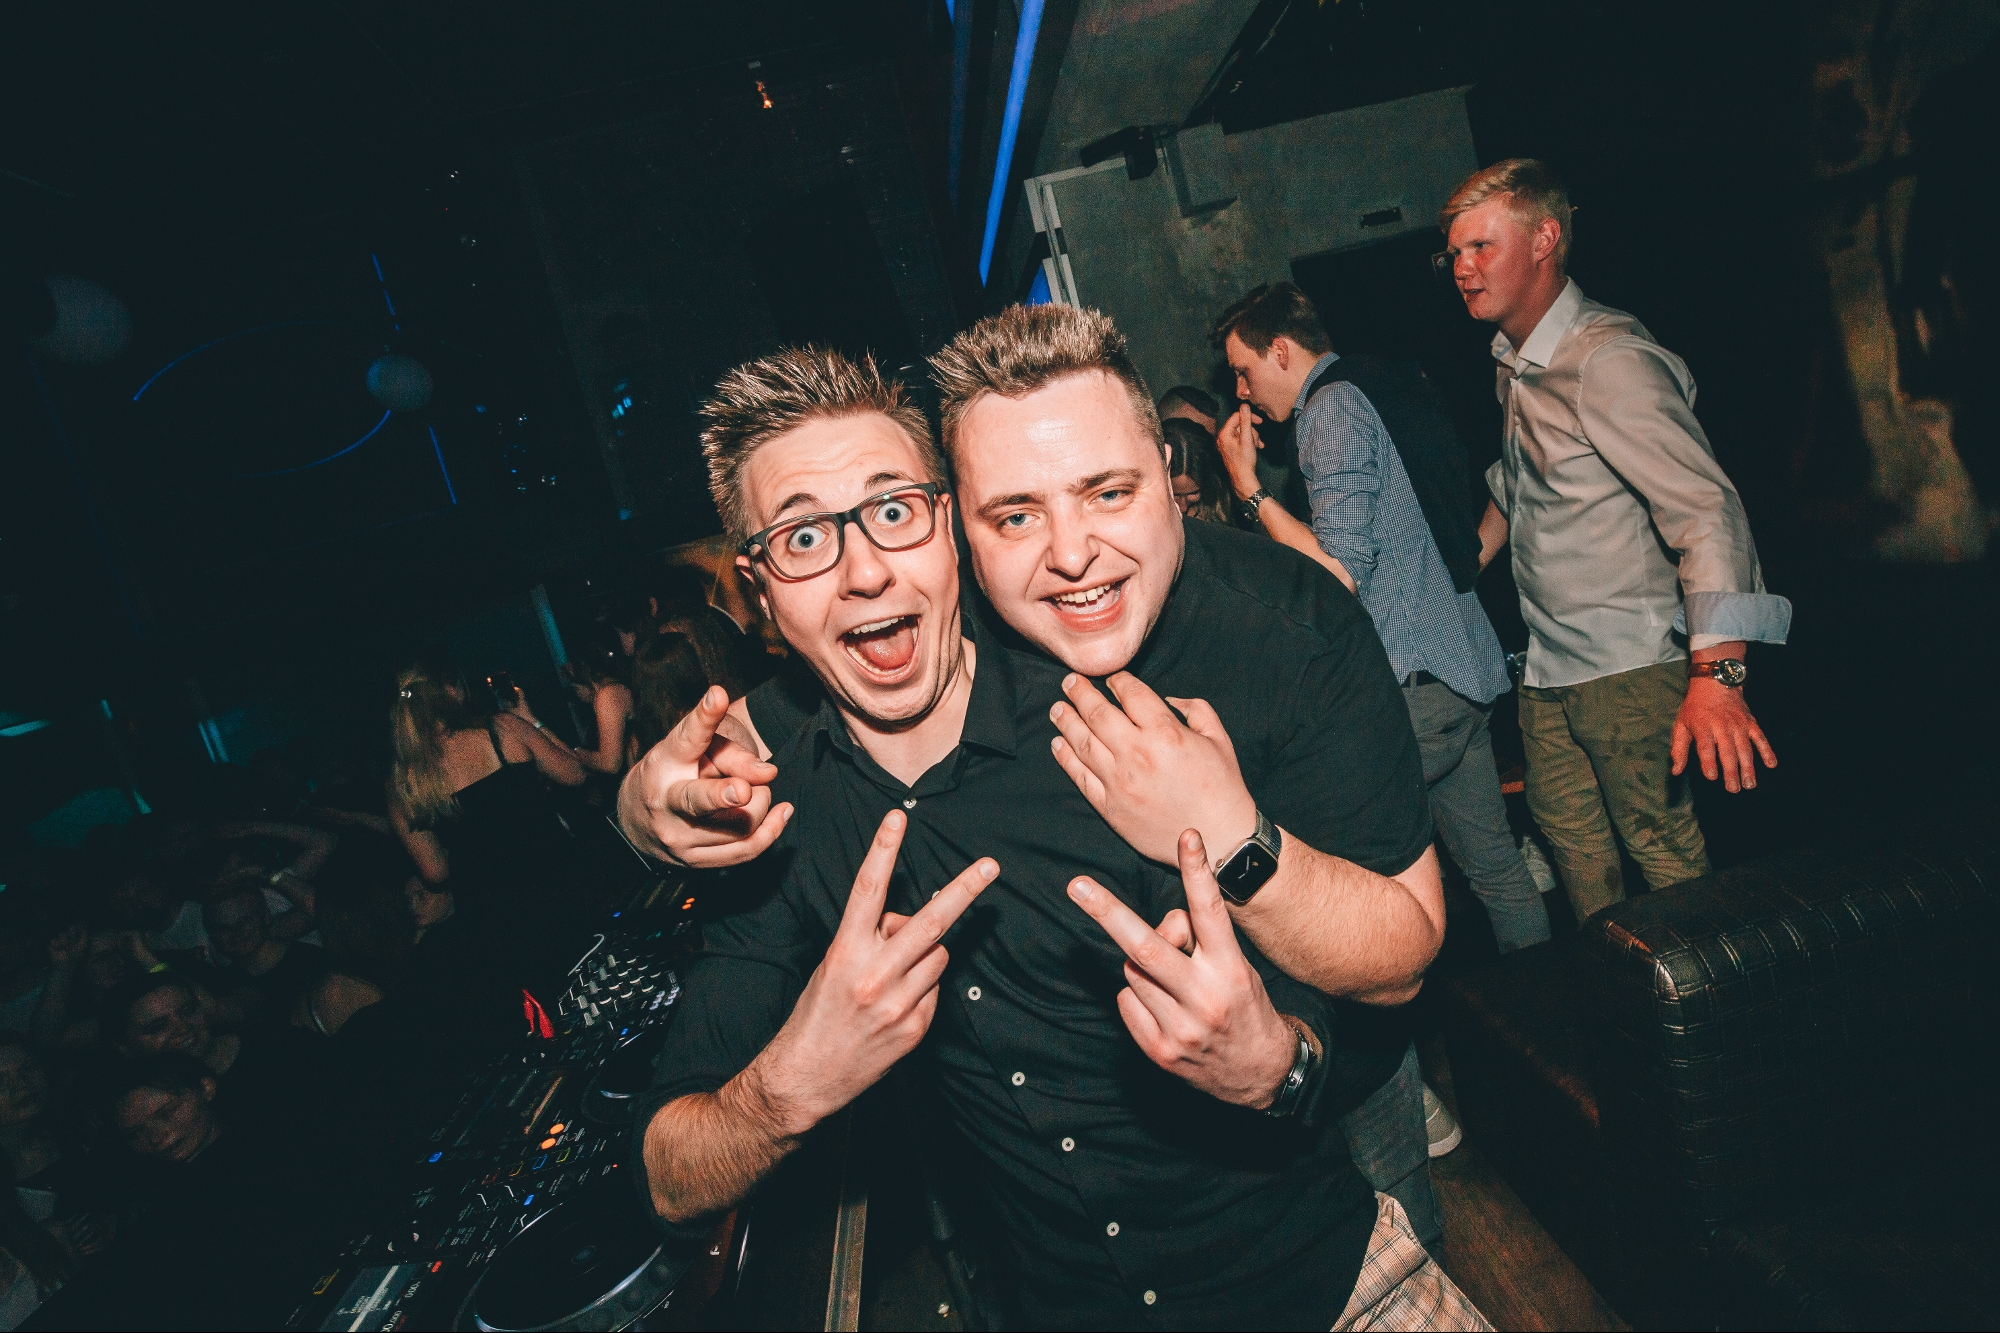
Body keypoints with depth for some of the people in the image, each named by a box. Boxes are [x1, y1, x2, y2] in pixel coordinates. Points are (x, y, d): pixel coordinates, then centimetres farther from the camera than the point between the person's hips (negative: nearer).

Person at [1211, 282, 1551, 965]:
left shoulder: (1332, 407, -12)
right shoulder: (1393, 383, 17)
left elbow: (1340, 574, -20)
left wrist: (1249, 487, -14)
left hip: (1415, 679, -10)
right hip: (1468, 660, 10)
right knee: (1493, 861, 17)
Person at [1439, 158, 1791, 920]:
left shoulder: (1609, 360, -20)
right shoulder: (1514, 363, 9)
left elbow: (1706, 511, -29)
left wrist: (1716, 678, -39)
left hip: (1625, 663, -9)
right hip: (1545, 664, 9)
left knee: (1663, 847, -1)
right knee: (1570, 837, 17)